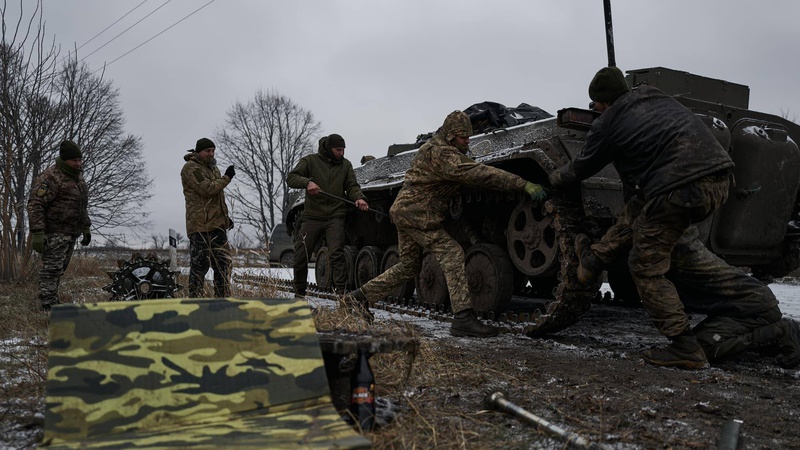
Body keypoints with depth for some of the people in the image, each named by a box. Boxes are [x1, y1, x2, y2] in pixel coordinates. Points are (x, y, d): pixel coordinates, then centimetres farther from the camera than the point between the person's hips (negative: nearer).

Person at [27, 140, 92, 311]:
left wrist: (86, 228, 23)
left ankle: (52, 300, 19)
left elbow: (82, 205, 28)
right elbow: (35, 204, -18)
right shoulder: (51, 177, -13)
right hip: (54, 232, -9)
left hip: (70, 233, 9)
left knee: (60, 269, 12)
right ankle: (48, 304, -7)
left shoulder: (78, 177, 16)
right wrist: (38, 233, -24)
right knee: (52, 268, -9)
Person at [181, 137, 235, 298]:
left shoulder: (212, 167, 22)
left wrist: (226, 216, 20)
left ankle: (224, 297, 14)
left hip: (217, 224, 9)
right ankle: (195, 298, 2)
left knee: (223, 263, 8)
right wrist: (226, 177, -11)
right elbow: (207, 189, -20)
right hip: (200, 226, -9)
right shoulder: (191, 168, -8)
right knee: (200, 263, -5)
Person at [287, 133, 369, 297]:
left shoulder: (345, 164, 11)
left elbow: (352, 185, 6)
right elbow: (291, 178, -5)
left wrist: (359, 198, -16)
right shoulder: (310, 161, 2)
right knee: (300, 257, 2)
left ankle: (341, 291, -16)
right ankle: (299, 293, 21)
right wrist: (307, 182, -25)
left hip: (335, 217, 0)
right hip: (312, 216, 0)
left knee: (337, 253, -17)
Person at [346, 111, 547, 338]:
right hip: (418, 214, -11)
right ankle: (463, 318, -19)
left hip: (403, 211, 11)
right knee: (452, 254, -14)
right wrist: (525, 185, -31)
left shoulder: (435, 147, 16)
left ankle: (360, 296, 26)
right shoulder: (440, 153, -18)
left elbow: (470, 172, 17)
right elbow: (479, 173, -28)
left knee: (409, 265, 19)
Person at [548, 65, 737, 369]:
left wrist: (554, 178, 37)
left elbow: (580, 169, 18)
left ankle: (685, 346, -2)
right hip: (718, 179, 8)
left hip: (679, 189, -8)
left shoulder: (608, 123, 5)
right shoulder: (660, 100, 23)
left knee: (646, 265, 1)